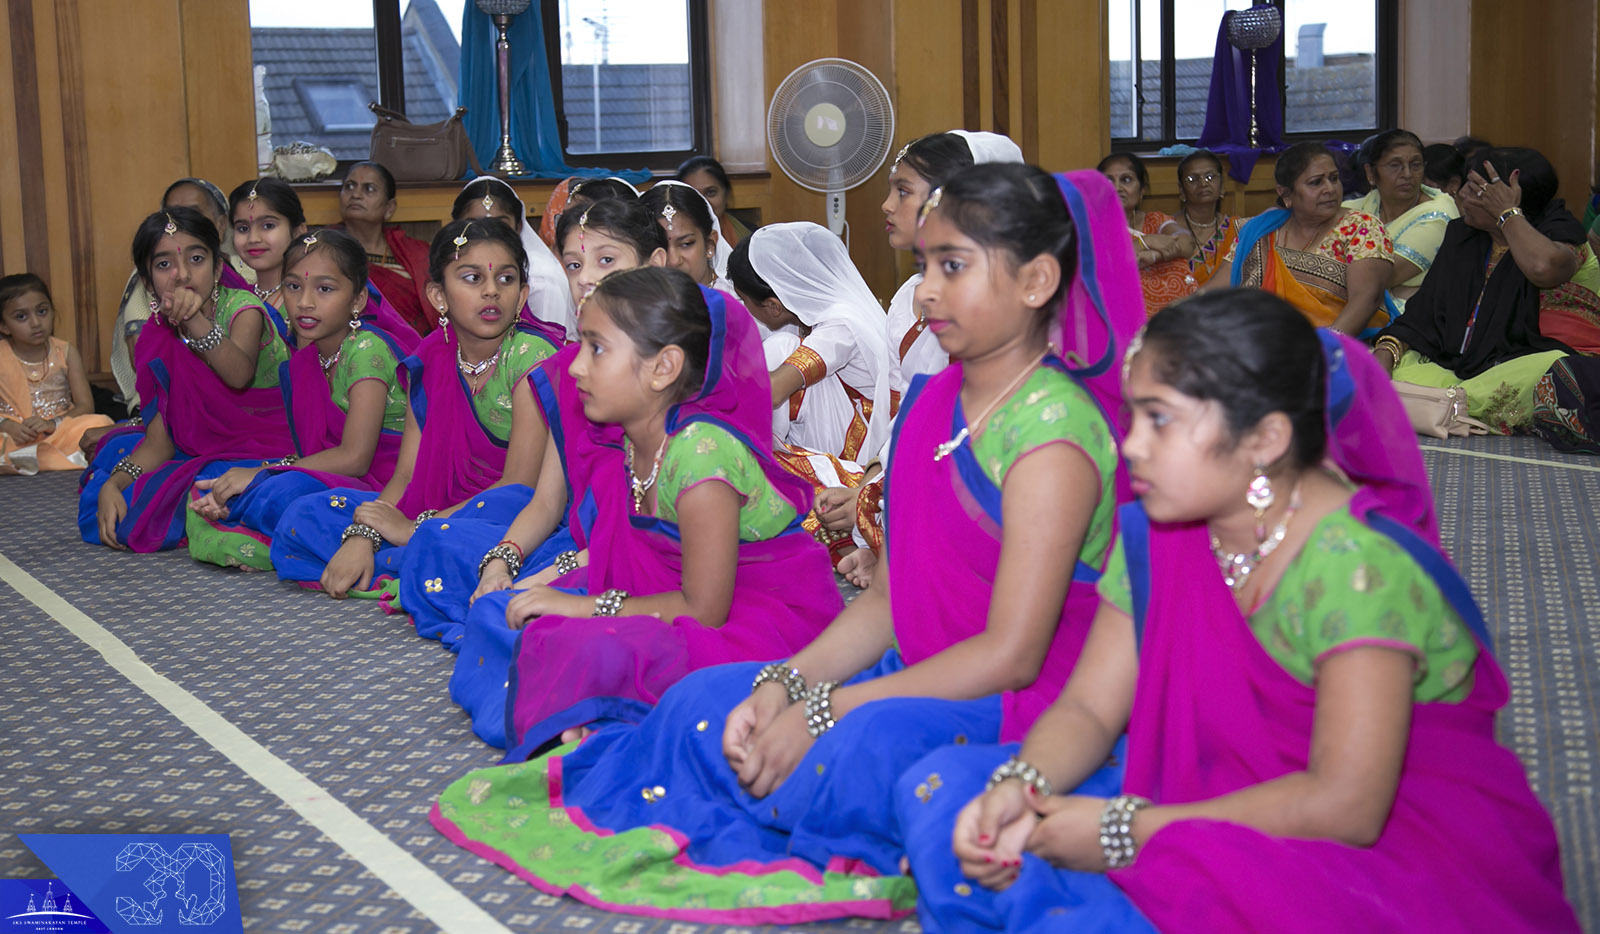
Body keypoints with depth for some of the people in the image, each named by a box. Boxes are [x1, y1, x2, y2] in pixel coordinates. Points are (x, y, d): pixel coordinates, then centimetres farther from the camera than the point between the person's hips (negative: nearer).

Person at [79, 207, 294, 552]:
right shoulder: (158, 339, 4)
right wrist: (112, 485, -14)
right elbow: (160, 440, 2)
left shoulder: (241, 307, -11)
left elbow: (239, 375, -34)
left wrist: (197, 322, -50)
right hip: (202, 452, 7)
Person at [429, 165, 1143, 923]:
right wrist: (787, 684, -8)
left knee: (865, 745, -35)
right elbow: (888, 597, 9)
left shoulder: (1055, 428, -18)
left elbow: (1012, 652, -22)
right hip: (922, 677, 9)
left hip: (1023, 706, -8)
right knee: (705, 698, -1)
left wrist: (825, 711, -20)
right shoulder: (931, 402, 10)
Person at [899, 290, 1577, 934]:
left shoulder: (1358, 565, -23)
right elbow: (1088, 708, 2)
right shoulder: (1155, 537, 1)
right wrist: (1021, 787, -21)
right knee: (941, 781, -9)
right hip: (1227, 812, 7)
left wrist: (1125, 831, -26)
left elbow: (1344, 804, -28)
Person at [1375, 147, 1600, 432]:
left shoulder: (1560, 230, -1)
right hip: (1454, 366, 6)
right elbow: (1424, 310, 10)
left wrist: (1508, 213, -13)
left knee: (1550, 367, -39)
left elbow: (1543, 268, -29)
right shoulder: (1460, 233, 17)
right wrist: (1386, 351, -10)